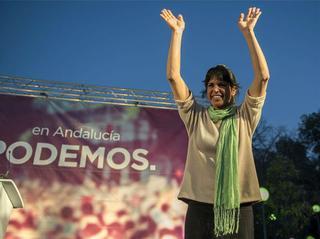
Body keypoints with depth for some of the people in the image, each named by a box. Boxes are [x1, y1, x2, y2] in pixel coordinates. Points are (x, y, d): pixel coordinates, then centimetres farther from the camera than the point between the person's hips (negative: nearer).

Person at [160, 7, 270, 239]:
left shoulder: (244, 116, 6)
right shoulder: (195, 116, 7)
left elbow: (263, 76, -6)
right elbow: (173, 76, 0)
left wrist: (248, 32, -5)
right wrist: (177, 32, 0)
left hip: (238, 206, 0)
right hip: (200, 205, 1)